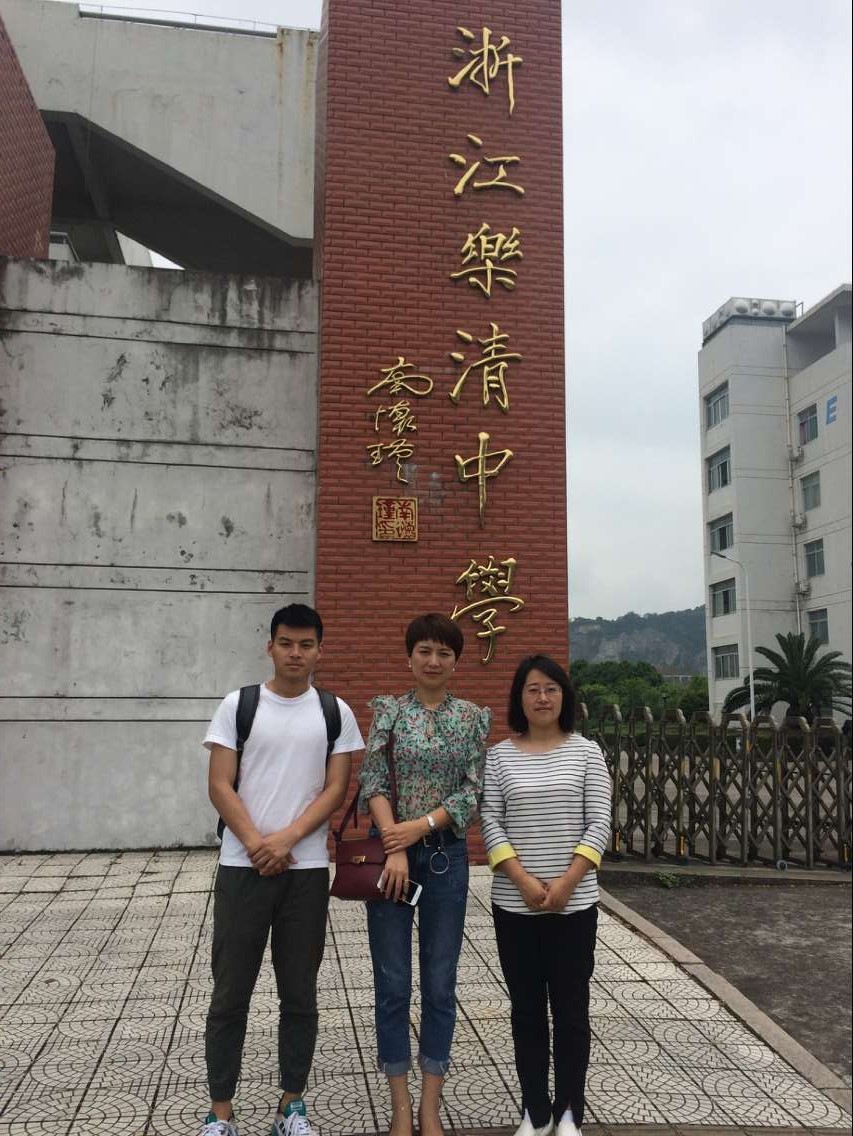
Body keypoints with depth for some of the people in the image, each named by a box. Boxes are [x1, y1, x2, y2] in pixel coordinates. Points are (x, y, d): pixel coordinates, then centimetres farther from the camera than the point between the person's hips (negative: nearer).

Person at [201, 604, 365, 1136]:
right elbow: (220, 786, -3)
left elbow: (336, 790, -1)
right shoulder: (238, 704, 1)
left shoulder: (336, 713, 3)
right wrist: (256, 844, -13)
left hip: (307, 869, 1)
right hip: (243, 867, -1)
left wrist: (286, 839, -13)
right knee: (231, 992, 6)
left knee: (300, 993, 10)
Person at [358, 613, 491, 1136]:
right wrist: (394, 846, -16)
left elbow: (473, 792, -2)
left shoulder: (474, 717, 3)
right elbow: (373, 781, -6)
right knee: (393, 983, 6)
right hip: (392, 851, -1)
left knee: (440, 983, 8)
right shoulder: (389, 710, 1)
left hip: (447, 856, 1)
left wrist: (421, 826, -14)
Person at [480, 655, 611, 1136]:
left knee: (571, 1008, 8)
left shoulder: (586, 751, 0)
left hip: (575, 902, -1)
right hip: (514, 903, 1)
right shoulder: (500, 755, 2)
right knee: (527, 1008, 10)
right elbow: (491, 824, -3)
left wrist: (566, 882, -12)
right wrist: (524, 881, -13)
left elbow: (599, 824, -4)